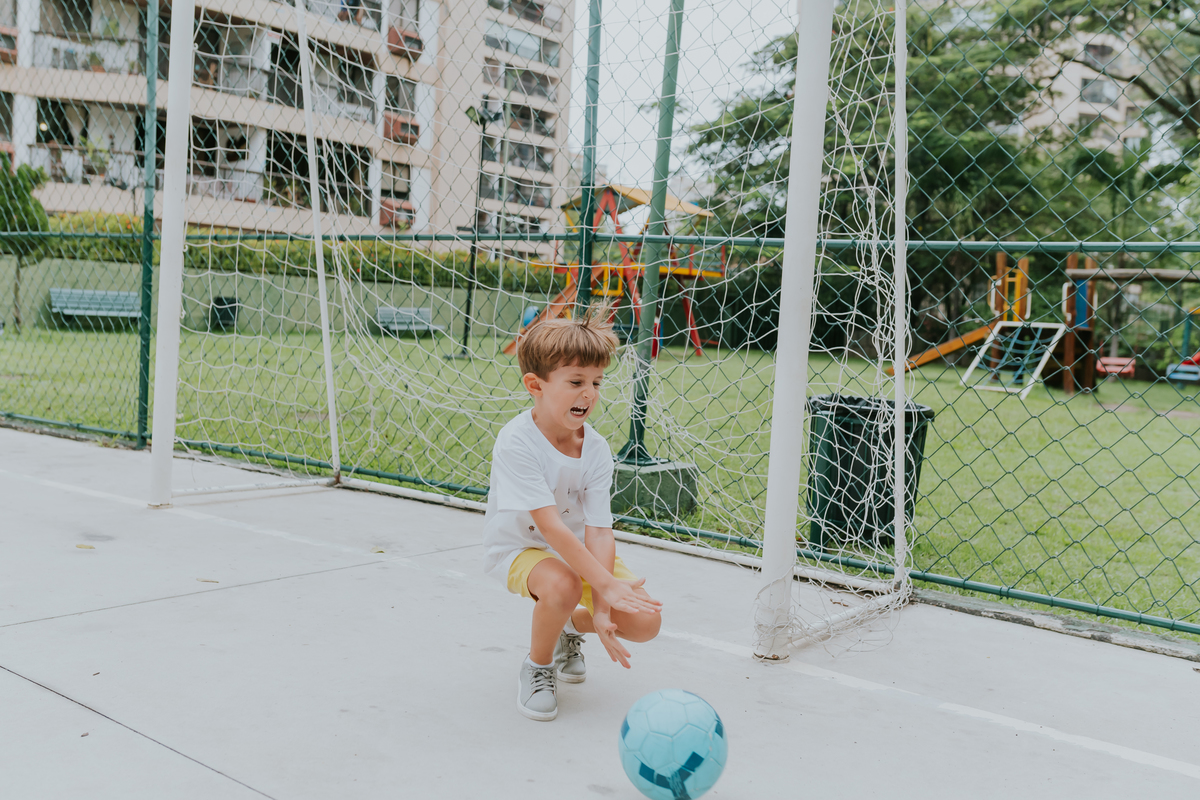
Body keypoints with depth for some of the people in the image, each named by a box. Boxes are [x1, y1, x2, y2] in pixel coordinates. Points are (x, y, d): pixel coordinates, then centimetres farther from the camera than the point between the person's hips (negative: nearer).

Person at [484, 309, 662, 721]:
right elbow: (550, 526, -35)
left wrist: (601, 611, -31)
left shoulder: (596, 449, -16)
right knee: (561, 586, -37)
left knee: (645, 621, -10)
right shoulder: (515, 443, -29)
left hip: (579, 548, 5)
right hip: (519, 546, -4)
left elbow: (597, 532, -21)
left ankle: (568, 628, 23)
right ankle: (537, 665, -4)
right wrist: (606, 584, -40)